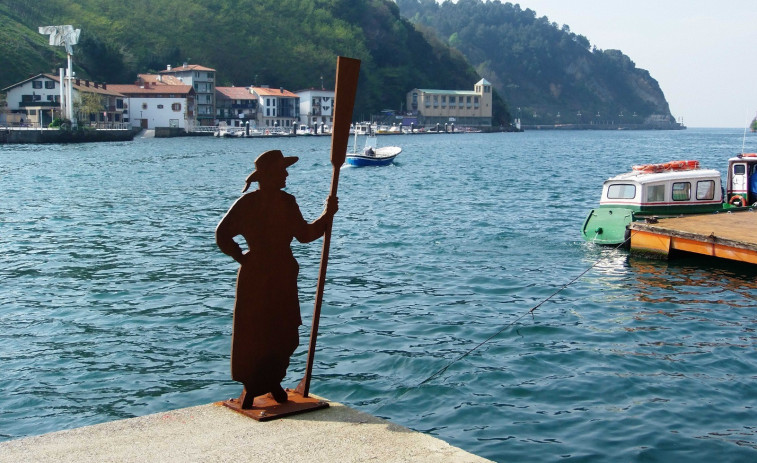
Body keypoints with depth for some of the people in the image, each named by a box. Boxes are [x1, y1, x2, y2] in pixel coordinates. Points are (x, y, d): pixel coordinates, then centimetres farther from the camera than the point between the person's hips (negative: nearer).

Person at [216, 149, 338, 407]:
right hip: (256, 277, -5)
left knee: (284, 335, 9)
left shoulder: (287, 202, 6)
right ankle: (251, 389, 10)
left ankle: (273, 383, 18)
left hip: (284, 278, 5)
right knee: (254, 335, 2)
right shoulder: (248, 203, -10)